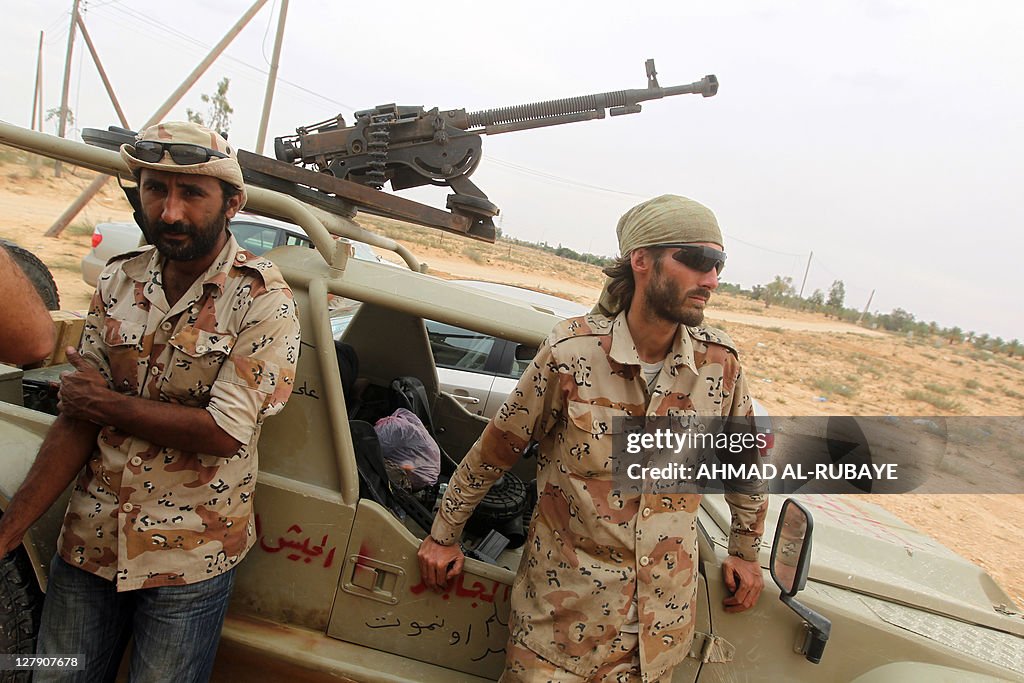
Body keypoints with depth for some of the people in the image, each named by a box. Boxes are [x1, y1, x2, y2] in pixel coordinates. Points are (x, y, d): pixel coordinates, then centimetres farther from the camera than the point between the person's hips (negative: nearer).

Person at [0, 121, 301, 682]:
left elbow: (225, 432, -22)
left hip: (189, 560, -4)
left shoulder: (263, 300, -15)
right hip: (89, 541, 5)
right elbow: (75, 421, 1)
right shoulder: (118, 282, 1)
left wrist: (108, 404, -11)